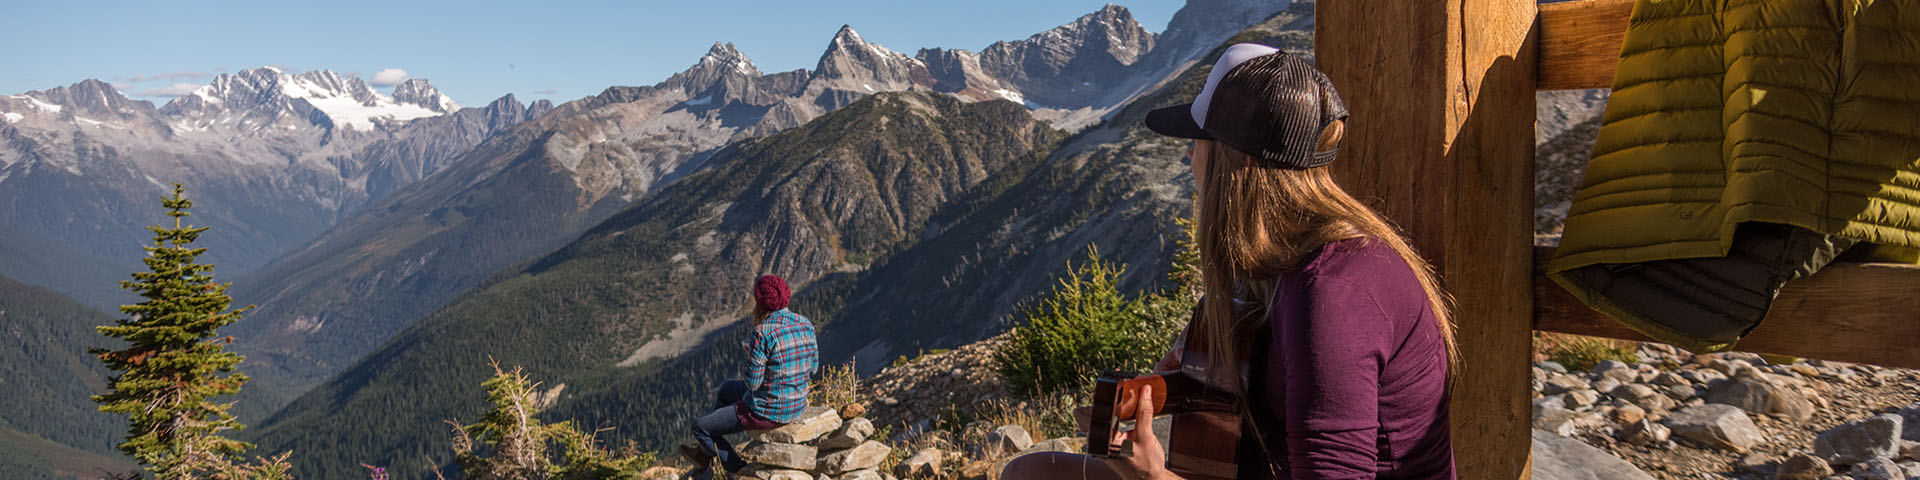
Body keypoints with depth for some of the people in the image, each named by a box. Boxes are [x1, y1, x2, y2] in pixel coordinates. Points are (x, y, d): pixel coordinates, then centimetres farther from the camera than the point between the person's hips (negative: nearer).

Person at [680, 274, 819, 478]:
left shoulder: (762, 333, -25)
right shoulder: (805, 324, -3)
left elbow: (752, 383, -21)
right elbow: (812, 368, 7)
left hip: (768, 411, -8)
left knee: (700, 427, 11)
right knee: (726, 390, 33)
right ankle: (704, 455, 46)